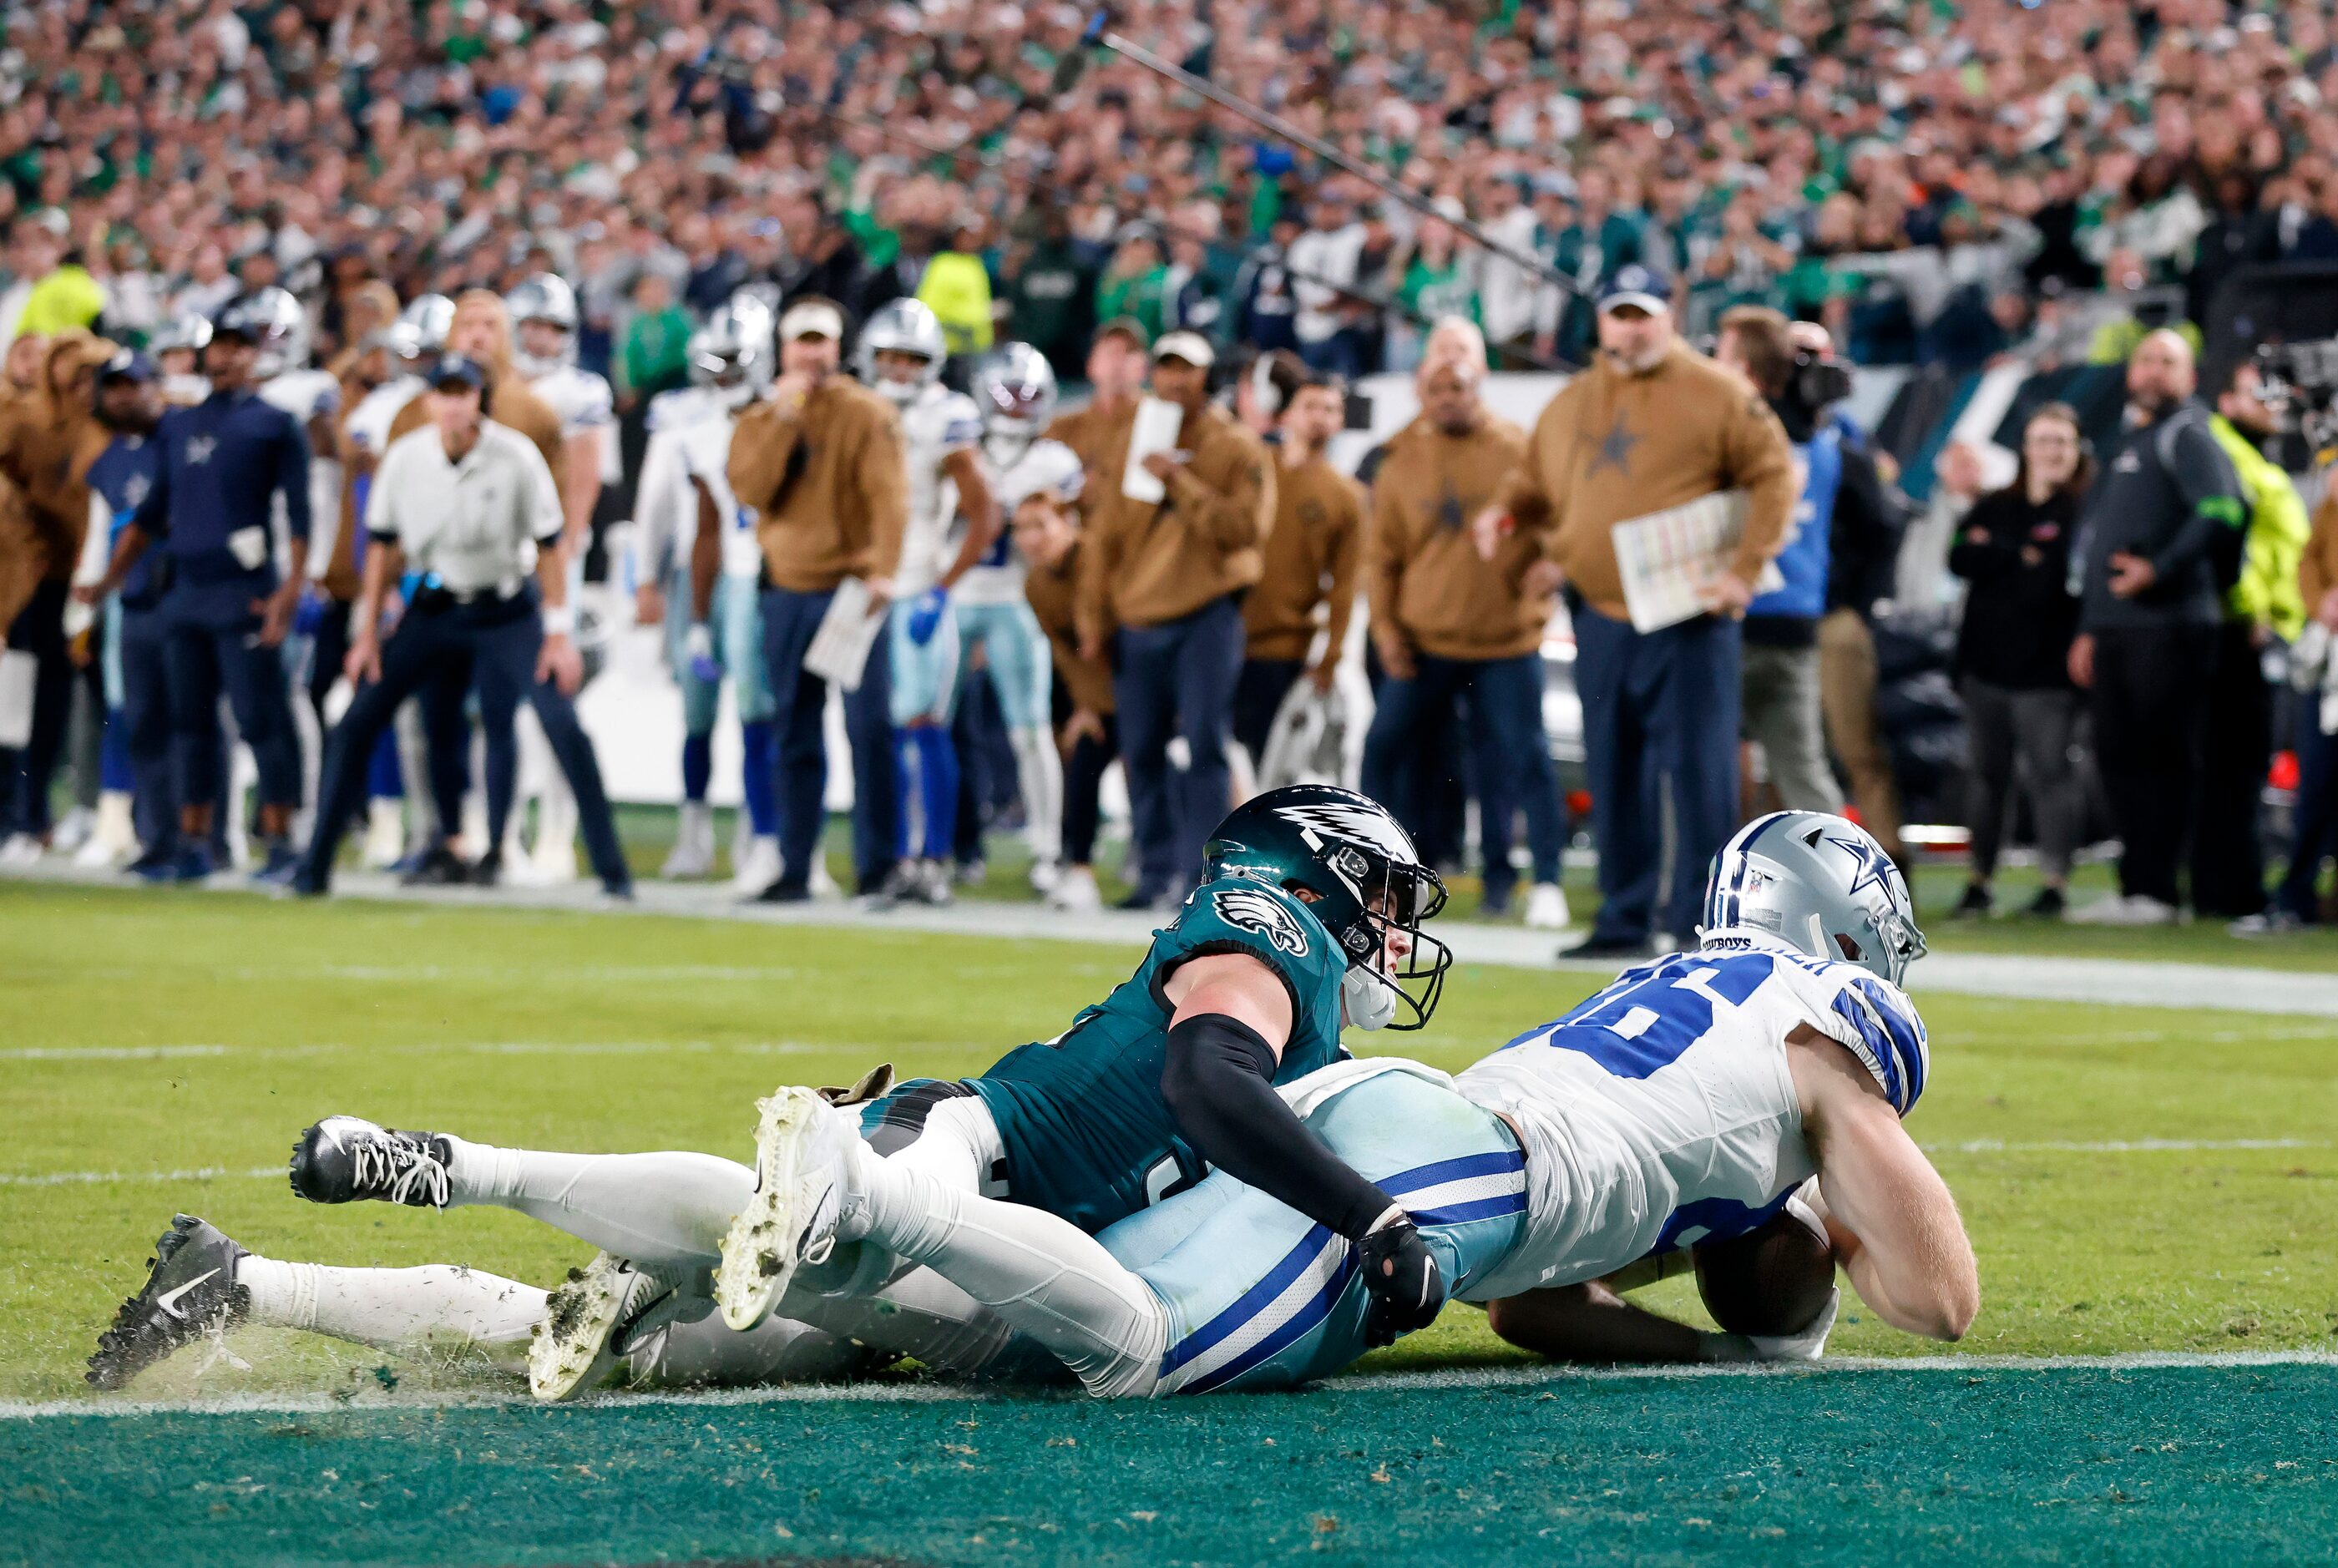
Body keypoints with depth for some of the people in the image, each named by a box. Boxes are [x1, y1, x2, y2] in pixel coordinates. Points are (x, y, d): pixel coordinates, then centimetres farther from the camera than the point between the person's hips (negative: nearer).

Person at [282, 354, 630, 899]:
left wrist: (559, 634, -12)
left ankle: (611, 869, -6)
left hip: (506, 613, -3)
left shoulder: (516, 456, -15)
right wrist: (367, 633, 3)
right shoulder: (403, 458, -9)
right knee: (354, 726, -4)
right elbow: (384, 547, 3)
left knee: (563, 727, -15)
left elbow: (549, 545, -8)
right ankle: (314, 867, 6)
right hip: (432, 609, 3)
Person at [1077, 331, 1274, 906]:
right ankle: (1157, 874, 13)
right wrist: (1092, 613, 8)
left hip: (1207, 615, -4)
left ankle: (1200, 874, -11)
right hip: (1137, 618, 4)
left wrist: (1179, 481, -18)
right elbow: (1105, 530, 12)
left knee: (1204, 745, -11)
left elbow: (1243, 527, -13)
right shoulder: (1128, 439, 11)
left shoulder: (1236, 449, -1)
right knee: (1141, 752, 5)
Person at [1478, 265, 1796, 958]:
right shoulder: (1570, 406, 15)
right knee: (1614, 778, 9)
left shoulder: (1716, 395, -2)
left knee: (1698, 768, -6)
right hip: (1600, 619, 6)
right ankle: (1625, 919, 16)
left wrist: (1745, 567, -13)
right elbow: (1536, 481, 24)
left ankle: (1699, 918, -3)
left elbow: (1774, 477, -5)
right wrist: (1506, 511, 2)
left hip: (1687, 619, -6)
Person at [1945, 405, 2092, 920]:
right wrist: (2022, 558, -10)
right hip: (1987, 661, 5)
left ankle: (2055, 881, -6)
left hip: (2046, 669, -5)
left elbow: (2066, 574, -14)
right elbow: (1960, 558, 1)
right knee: (1987, 775, 8)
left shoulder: (2085, 511, -2)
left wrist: (1995, 556, -4)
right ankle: (1980, 881, 14)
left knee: (2050, 771, -8)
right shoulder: (1993, 508, 16)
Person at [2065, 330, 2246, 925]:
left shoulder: (2187, 436, -1)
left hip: (2167, 625, -9)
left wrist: (2160, 569, -21)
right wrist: (2087, 628, 24)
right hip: (2112, 628, 9)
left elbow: (2220, 512, -17)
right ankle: (2135, 884, 11)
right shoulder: (2127, 446, 25)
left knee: (2162, 758, -7)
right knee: (2118, 757, 7)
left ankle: (2154, 891, -8)